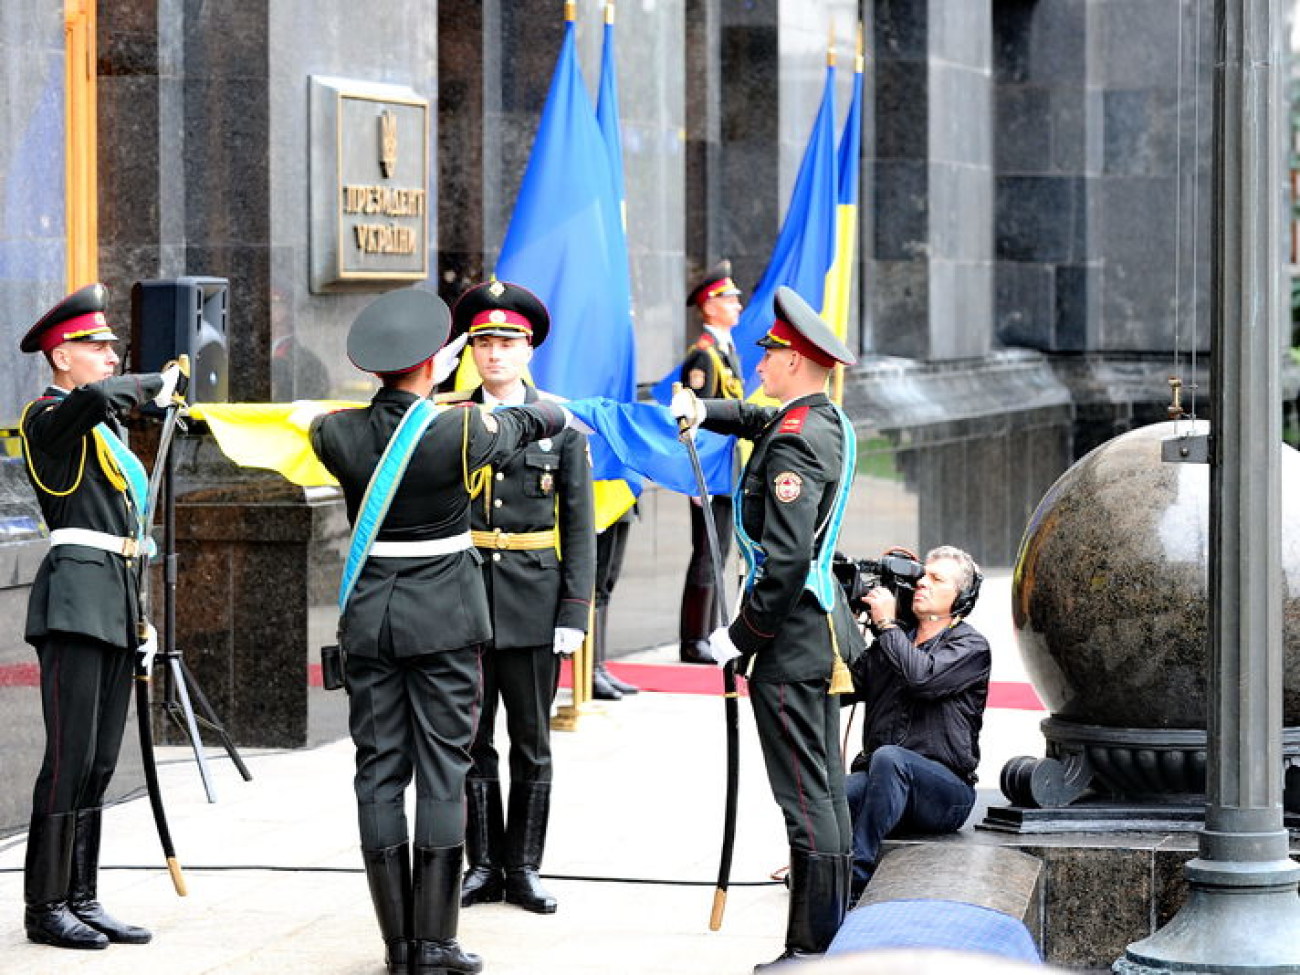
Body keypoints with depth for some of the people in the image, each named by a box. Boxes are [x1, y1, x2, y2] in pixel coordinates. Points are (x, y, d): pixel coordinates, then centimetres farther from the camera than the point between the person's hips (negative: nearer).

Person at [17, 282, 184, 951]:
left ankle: (82, 900, 14)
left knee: (99, 764, 9)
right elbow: (95, 396, -31)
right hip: (76, 600, -9)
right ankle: (45, 908, -4)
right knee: (70, 759, -9)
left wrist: (137, 619, 22)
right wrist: (157, 384, -12)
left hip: (116, 606, 9)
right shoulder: (48, 418, -6)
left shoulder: (107, 427, 22)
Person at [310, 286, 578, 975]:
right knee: (442, 772, 0)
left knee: (379, 773, 7)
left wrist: (413, 398, 38)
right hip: (443, 620, -3)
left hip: (368, 618, 3)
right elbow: (517, 426, 8)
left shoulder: (338, 434, -4)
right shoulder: (460, 432, -13)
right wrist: (556, 413, 33)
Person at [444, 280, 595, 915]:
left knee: (531, 740, 5)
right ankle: (484, 865, 13)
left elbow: (579, 526, 2)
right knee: (471, 739, 5)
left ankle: (523, 868, 12)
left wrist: (574, 614, -5)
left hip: (534, 602, -1)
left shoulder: (560, 425, 2)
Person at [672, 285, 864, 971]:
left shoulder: (793, 443, -19)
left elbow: (786, 559, -26)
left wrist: (741, 637, -18)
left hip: (791, 633, -10)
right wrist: (705, 410, 17)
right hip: (824, 631, 10)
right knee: (825, 789, 15)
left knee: (806, 796, -8)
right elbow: (762, 421, 34)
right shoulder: (828, 421, 10)